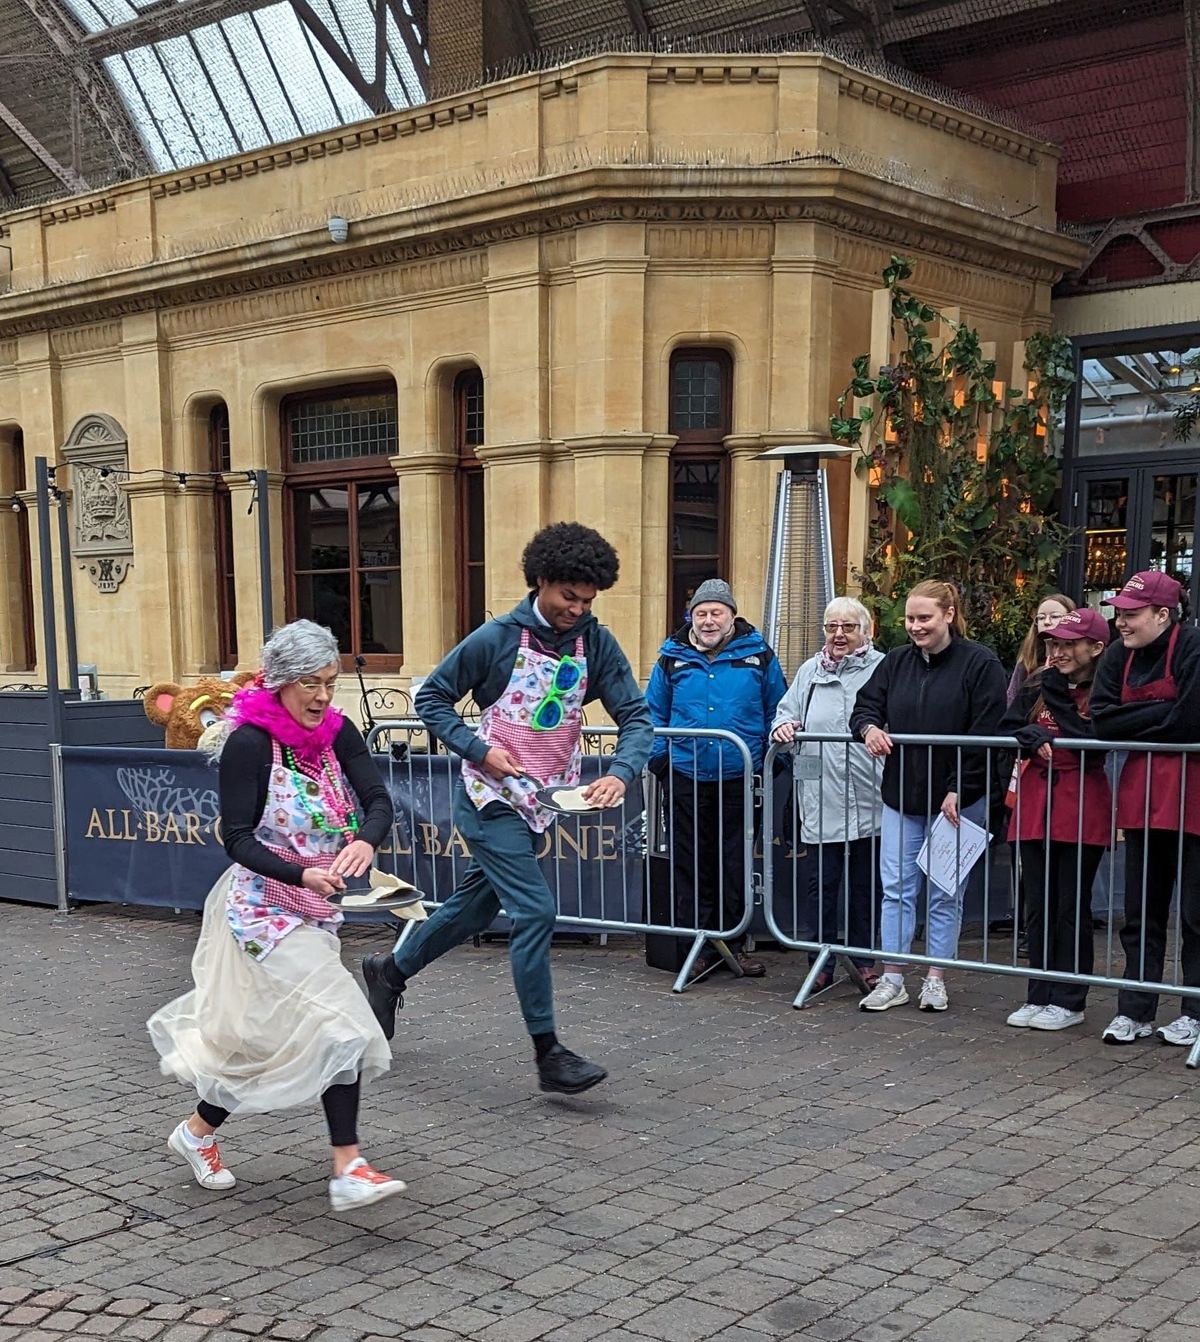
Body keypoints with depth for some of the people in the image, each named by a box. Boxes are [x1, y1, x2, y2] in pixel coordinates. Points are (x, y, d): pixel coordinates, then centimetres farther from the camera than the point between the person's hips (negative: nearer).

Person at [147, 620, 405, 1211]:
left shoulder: (338, 732, 1)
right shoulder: (249, 743, -17)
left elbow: (378, 800, -10)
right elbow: (238, 839, -17)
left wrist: (365, 840, -32)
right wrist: (301, 875, -31)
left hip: (313, 909, 7)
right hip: (263, 907, -7)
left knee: (271, 1036, 14)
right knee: (337, 1020, -13)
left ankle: (199, 1130, 34)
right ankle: (347, 1169, -4)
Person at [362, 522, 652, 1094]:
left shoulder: (596, 644, -3)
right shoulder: (496, 638, -14)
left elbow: (635, 716, -6)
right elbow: (431, 698, -5)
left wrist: (621, 772, -25)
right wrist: (478, 750, -17)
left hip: (541, 805, 6)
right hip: (491, 800, -6)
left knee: (475, 906, 19)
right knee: (535, 912, -13)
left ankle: (391, 970, 43)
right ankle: (547, 1053, -5)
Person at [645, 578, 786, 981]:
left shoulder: (758, 655, 3)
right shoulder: (672, 658, 6)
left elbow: (778, 712, 9)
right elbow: (654, 714, 12)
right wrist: (659, 757, 1)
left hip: (739, 779, -1)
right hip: (686, 779, 1)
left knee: (737, 864, 6)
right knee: (692, 864, 5)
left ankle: (735, 943, 18)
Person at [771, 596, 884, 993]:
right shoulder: (810, 671, 13)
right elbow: (787, 711, 17)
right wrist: (783, 725, -4)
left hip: (869, 801, -2)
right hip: (821, 801, 2)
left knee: (866, 883, 10)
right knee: (821, 882, 5)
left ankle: (864, 960, 23)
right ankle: (821, 962, 15)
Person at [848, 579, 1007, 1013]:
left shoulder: (979, 663, -8)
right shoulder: (896, 662, 8)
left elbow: (985, 733, -11)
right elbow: (865, 706, 10)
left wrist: (958, 789, -16)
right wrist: (869, 728, -15)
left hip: (958, 799, -4)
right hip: (901, 797, 4)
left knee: (946, 893, 7)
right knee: (896, 888, 4)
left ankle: (935, 980, 17)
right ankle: (892, 980, 11)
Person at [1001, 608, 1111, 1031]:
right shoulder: (1036, 687, 10)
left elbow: (1096, 739, -19)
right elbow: (1006, 730, 5)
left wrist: (1058, 692, -13)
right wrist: (1034, 739, -15)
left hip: (1083, 807, -5)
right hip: (1035, 802, 5)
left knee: (1072, 906, 2)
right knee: (1037, 906, 10)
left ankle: (1068, 1002, 11)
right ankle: (1039, 996, 19)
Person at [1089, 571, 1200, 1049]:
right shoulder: (1120, 656, 5)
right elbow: (1102, 722, -4)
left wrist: (1137, 721, -9)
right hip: (1142, 794, 6)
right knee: (1141, 911, 11)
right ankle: (1135, 1011, 18)